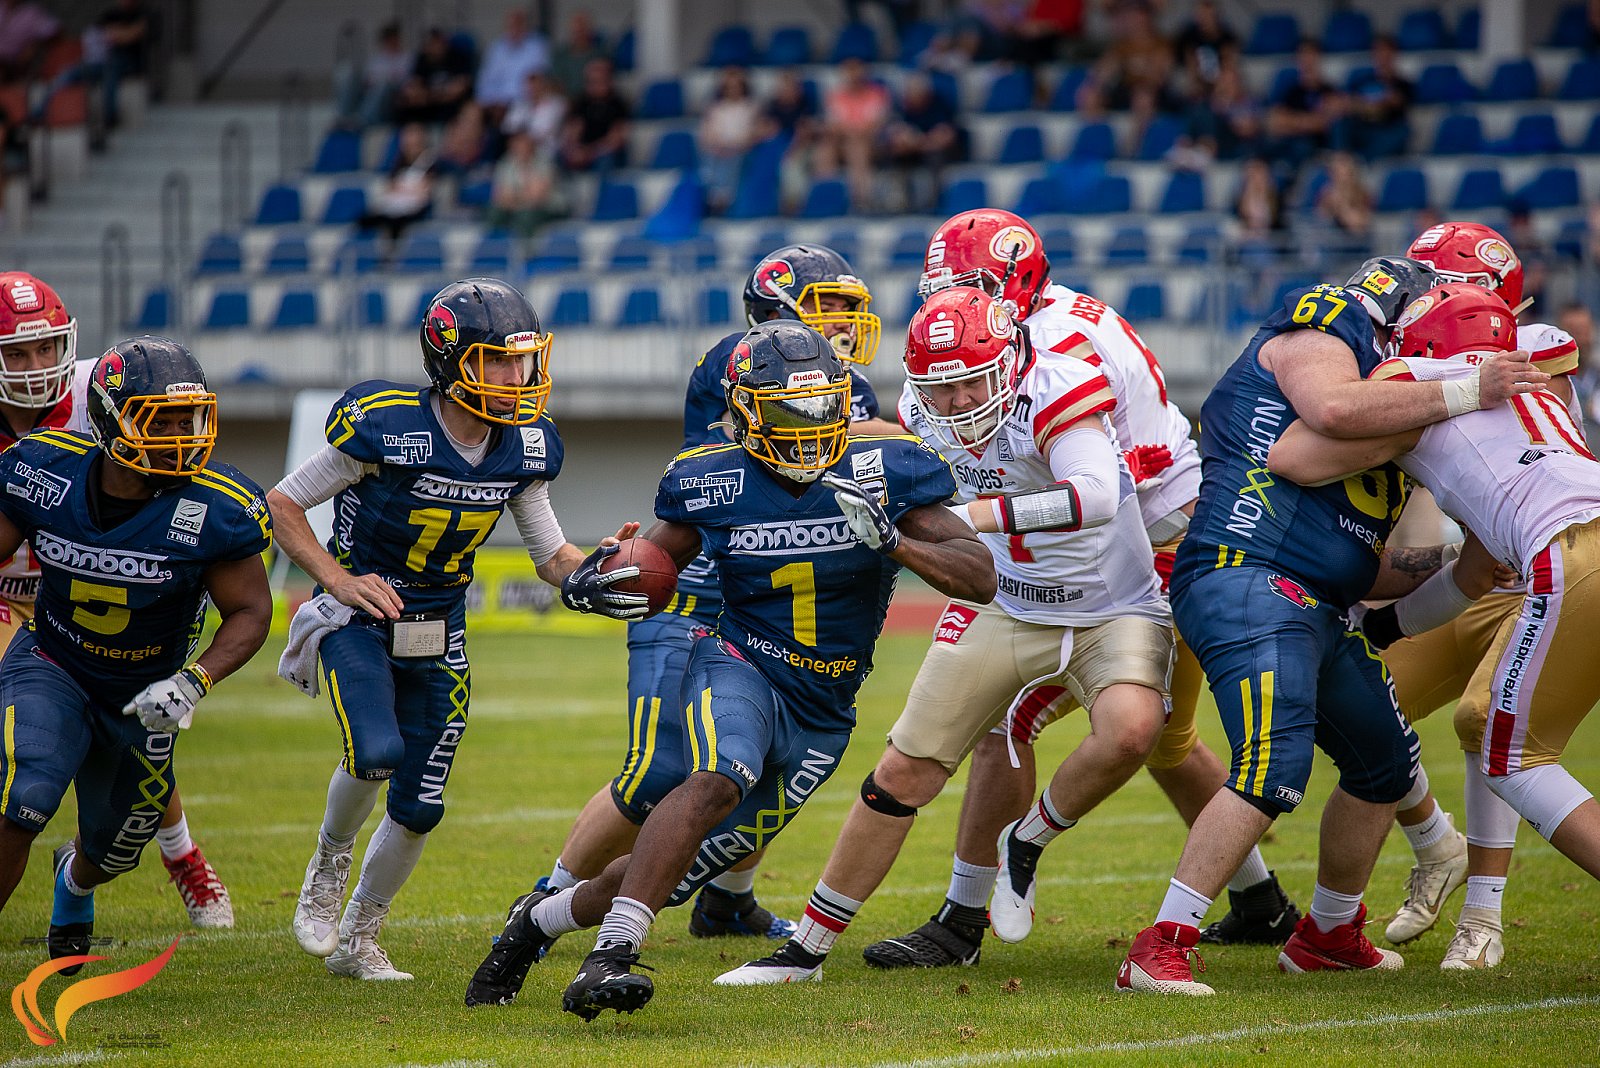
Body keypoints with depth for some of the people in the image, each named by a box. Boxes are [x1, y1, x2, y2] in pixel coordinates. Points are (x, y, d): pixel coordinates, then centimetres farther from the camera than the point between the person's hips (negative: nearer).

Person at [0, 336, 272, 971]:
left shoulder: (216, 511, -25)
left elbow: (250, 612, -15)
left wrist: (193, 683, -31)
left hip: (141, 695, 1)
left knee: (113, 847, 20)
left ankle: (76, 881, 60)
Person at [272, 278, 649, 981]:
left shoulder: (525, 448, -5)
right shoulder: (385, 427, -22)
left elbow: (550, 552, 7)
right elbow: (282, 504, -11)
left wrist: (591, 574, -15)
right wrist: (338, 580, -20)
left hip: (439, 635, 5)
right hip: (360, 617, -5)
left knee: (418, 809, 5)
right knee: (376, 752, -29)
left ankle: (357, 940, 27)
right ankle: (330, 861, 3)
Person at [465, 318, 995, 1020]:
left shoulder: (883, 474, -8)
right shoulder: (714, 485, -7)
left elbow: (981, 578, -10)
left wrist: (895, 542, -27)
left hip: (822, 717, 3)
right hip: (741, 669, -3)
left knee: (680, 875, 7)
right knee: (718, 780, -37)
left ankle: (542, 917, 34)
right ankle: (609, 960, -41)